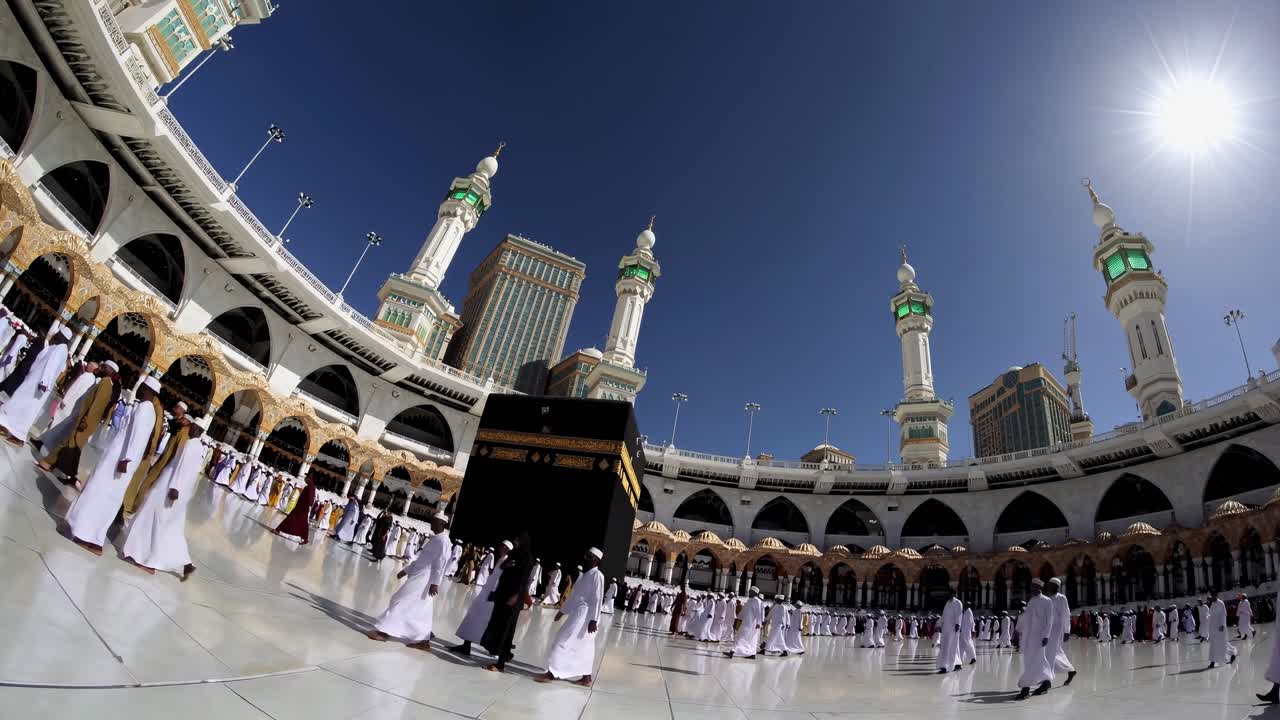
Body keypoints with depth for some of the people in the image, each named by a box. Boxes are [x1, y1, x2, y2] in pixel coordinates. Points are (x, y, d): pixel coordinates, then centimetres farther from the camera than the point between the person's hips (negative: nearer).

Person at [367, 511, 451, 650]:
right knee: (420, 610, 11)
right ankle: (423, 641, 14)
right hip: (420, 576, 10)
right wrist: (405, 570, 23)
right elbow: (422, 559, 23)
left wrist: (435, 583, -23)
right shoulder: (435, 539, 18)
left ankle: (385, 631, -2)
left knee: (401, 601, -7)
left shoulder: (442, 540, -13)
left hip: (424, 578, -10)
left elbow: (441, 563, -19)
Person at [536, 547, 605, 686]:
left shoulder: (597, 575, -14)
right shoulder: (583, 574, 13)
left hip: (585, 614, -9)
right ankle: (586, 678, 19)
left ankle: (552, 673, 0)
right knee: (583, 647, 12)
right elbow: (573, 595, 20)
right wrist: (562, 610, 22)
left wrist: (593, 620, -22)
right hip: (578, 613, 9)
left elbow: (597, 599, -18)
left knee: (564, 640, -7)